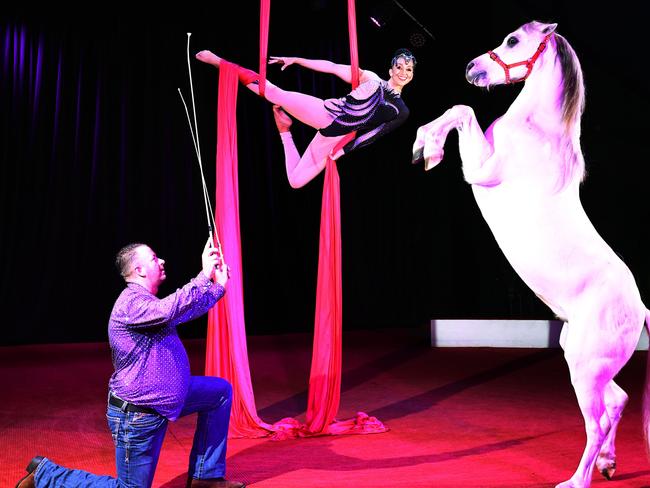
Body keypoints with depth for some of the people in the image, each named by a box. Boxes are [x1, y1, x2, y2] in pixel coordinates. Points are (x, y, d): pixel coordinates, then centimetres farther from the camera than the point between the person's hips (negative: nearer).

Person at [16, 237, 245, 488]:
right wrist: (204, 276, -35)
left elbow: (189, 308, 23)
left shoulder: (149, 303, 11)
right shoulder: (131, 303, -22)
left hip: (162, 398, 10)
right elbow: (170, 311, -41)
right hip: (137, 414, -10)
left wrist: (219, 284, 11)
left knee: (221, 390, 14)